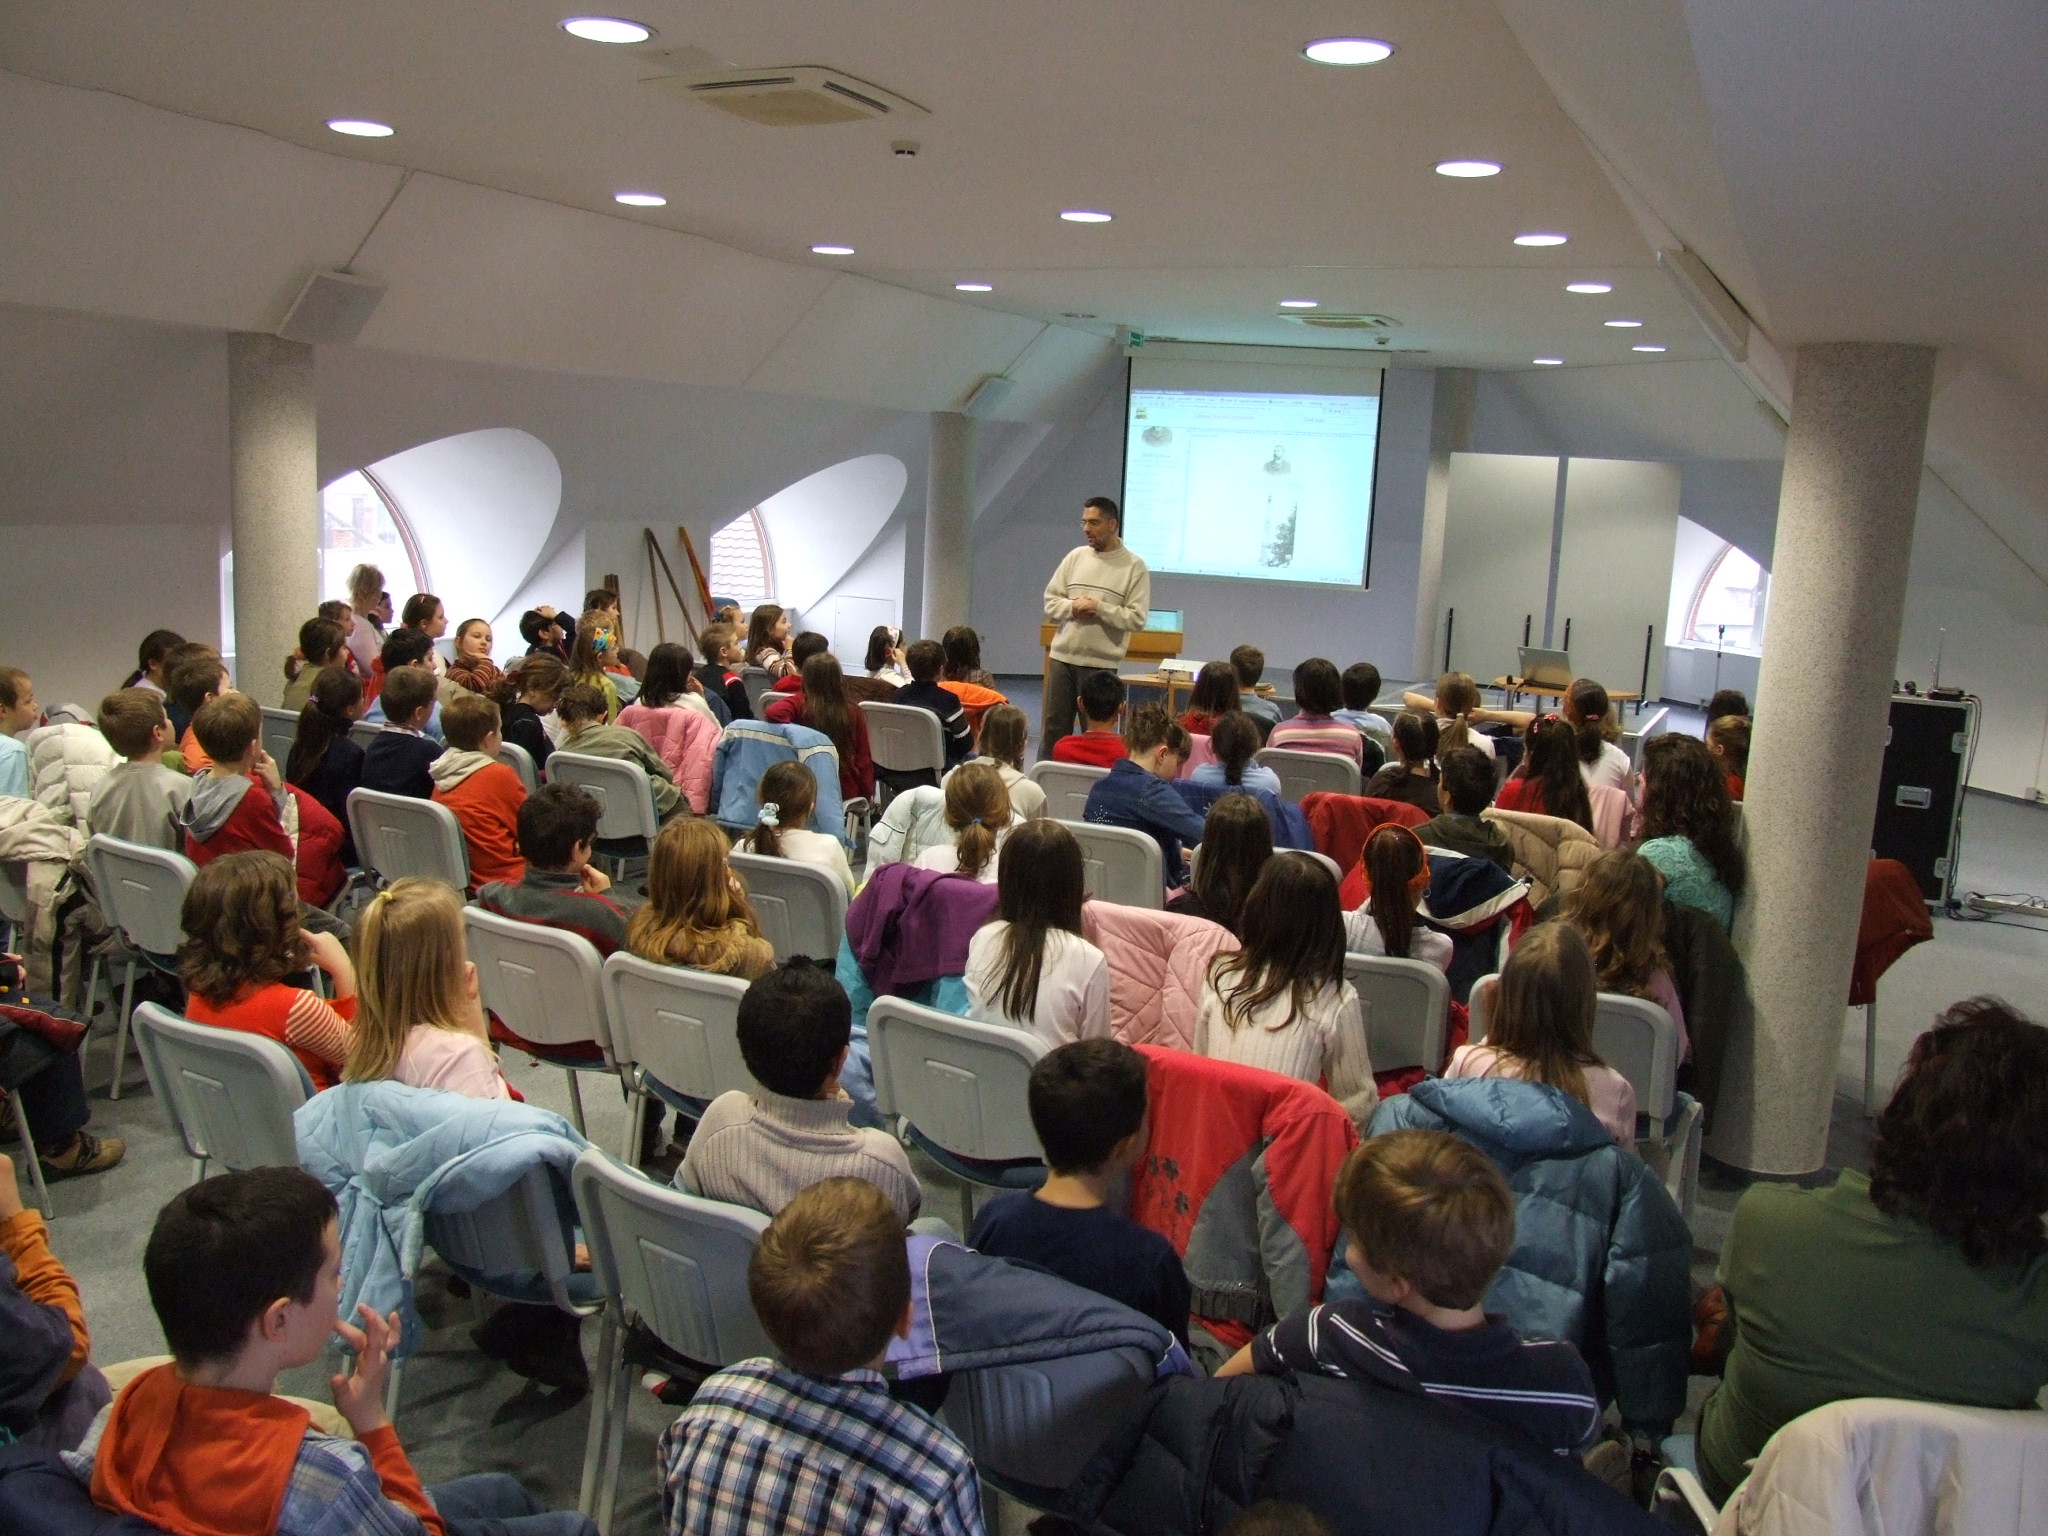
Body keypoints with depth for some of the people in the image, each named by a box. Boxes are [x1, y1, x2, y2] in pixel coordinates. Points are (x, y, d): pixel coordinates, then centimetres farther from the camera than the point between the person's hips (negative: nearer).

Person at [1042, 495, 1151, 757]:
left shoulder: (1134, 566, -4)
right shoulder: (1076, 556, 8)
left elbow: (1137, 619, -10)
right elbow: (1050, 601, 9)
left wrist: (1099, 608, -17)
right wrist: (1072, 607, -11)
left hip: (1100, 663, -4)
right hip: (1062, 656, 4)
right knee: (1053, 726, 9)